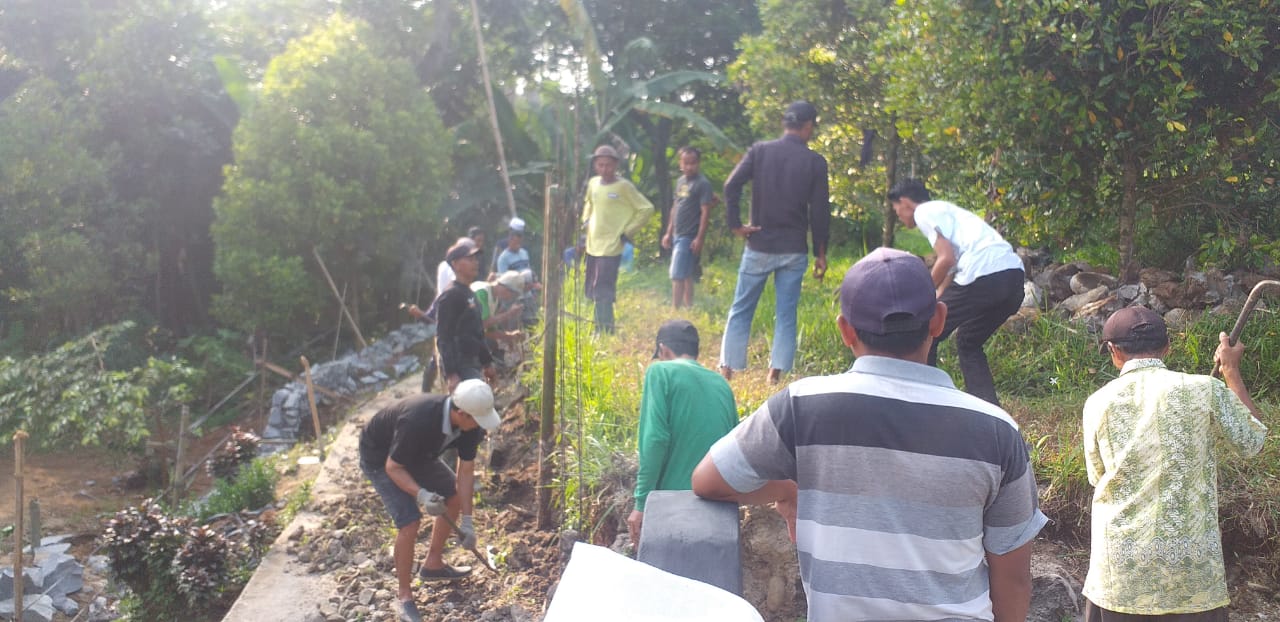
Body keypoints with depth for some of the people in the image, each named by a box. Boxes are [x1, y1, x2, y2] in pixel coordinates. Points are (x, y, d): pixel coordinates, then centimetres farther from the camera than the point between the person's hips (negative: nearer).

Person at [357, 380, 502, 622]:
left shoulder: (467, 423, -21)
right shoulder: (418, 422, -42)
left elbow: (466, 471, -11)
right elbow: (393, 467, -29)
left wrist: (467, 522, -12)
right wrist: (421, 495, -43)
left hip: (416, 452, 8)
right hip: (380, 457, -7)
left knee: (454, 495, 11)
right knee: (409, 522, -18)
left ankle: (433, 565, 29)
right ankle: (405, 597, 0)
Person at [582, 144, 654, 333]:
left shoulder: (624, 187, -10)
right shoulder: (593, 183, 8)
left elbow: (646, 208, -8)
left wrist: (628, 232, -8)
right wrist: (586, 221, 14)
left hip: (610, 248, -7)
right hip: (592, 246, 7)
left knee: (602, 292, -13)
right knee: (592, 292, 12)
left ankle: (606, 330, -7)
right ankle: (601, 329, 22)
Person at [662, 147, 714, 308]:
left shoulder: (702, 184, -10)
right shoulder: (680, 181, 13)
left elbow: (705, 212, -14)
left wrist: (699, 238, -18)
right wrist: (668, 233, 17)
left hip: (689, 237, -8)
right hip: (677, 235, 8)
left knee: (677, 276, -10)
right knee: (686, 275, 13)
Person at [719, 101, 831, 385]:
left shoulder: (759, 151, -1)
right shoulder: (815, 162, -2)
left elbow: (731, 185, -13)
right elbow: (820, 212, -2)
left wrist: (735, 224, -5)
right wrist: (820, 253, 4)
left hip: (759, 246, 1)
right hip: (794, 250, 0)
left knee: (741, 310, 10)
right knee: (786, 315, 7)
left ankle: (727, 369, 9)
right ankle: (776, 373, 3)